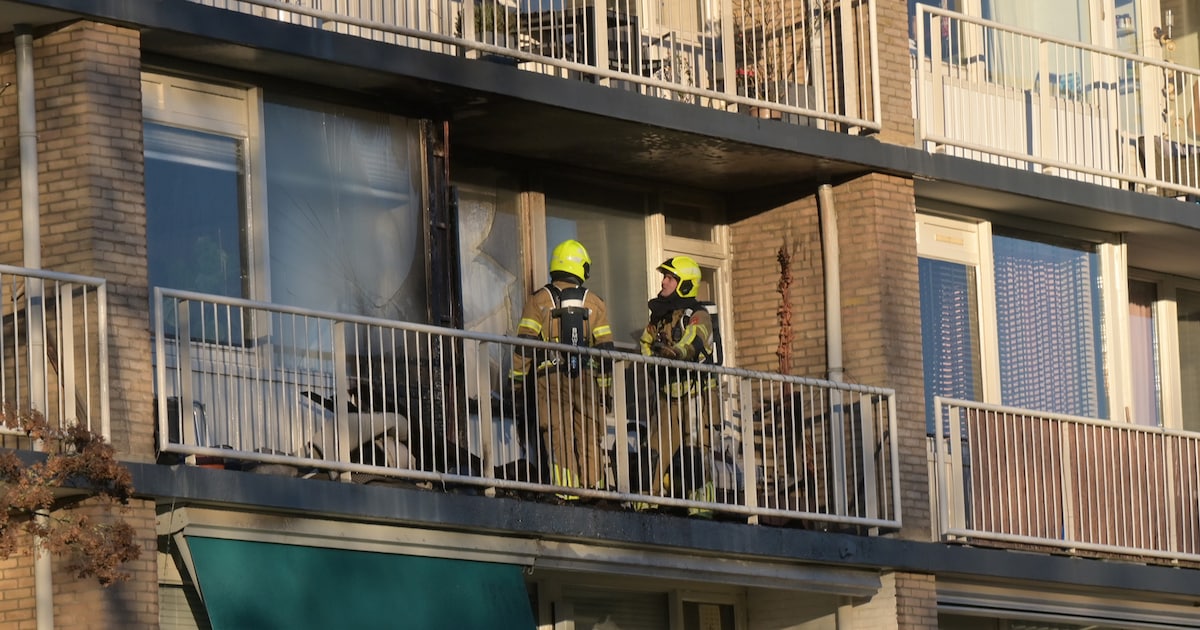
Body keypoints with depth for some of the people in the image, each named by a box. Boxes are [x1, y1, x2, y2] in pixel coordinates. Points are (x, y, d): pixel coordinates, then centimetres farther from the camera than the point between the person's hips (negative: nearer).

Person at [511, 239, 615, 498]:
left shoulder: (538, 300, 3)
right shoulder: (594, 303, 9)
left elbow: (525, 345, -3)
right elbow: (605, 348, 7)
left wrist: (518, 380, 2)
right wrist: (604, 386, 13)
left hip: (551, 379, -2)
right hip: (586, 380, 2)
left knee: (559, 439, -6)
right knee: (589, 440, 5)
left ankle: (567, 494, -14)